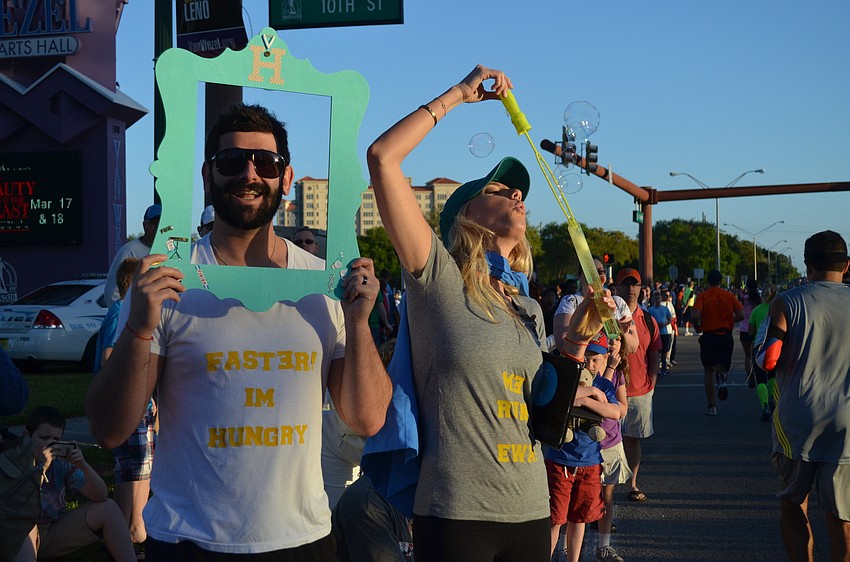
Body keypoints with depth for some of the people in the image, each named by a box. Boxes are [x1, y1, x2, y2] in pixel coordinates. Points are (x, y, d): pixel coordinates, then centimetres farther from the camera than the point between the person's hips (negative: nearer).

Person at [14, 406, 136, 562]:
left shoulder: (62, 463, -1)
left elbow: (101, 496, -4)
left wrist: (83, 465, -20)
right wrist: (41, 467, -31)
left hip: (56, 534, 5)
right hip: (24, 538, -5)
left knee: (108, 507, -7)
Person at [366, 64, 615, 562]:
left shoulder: (530, 311, 13)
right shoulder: (440, 280, -5)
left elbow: (541, 420, 13)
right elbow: (382, 157, -13)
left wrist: (578, 338, 3)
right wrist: (459, 94, -3)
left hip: (532, 514, 6)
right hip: (455, 515, -6)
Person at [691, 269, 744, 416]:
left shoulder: (702, 296, -3)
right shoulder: (729, 295, 3)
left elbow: (695, 315, -17)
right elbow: (741, 315, -1)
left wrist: (697, 326, 3)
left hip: (708, 336, -1)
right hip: (726, 336, 1)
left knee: (708, 371, 11)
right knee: (722, 366, 11)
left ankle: (711, 406, 10)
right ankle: (722, 377, -27)